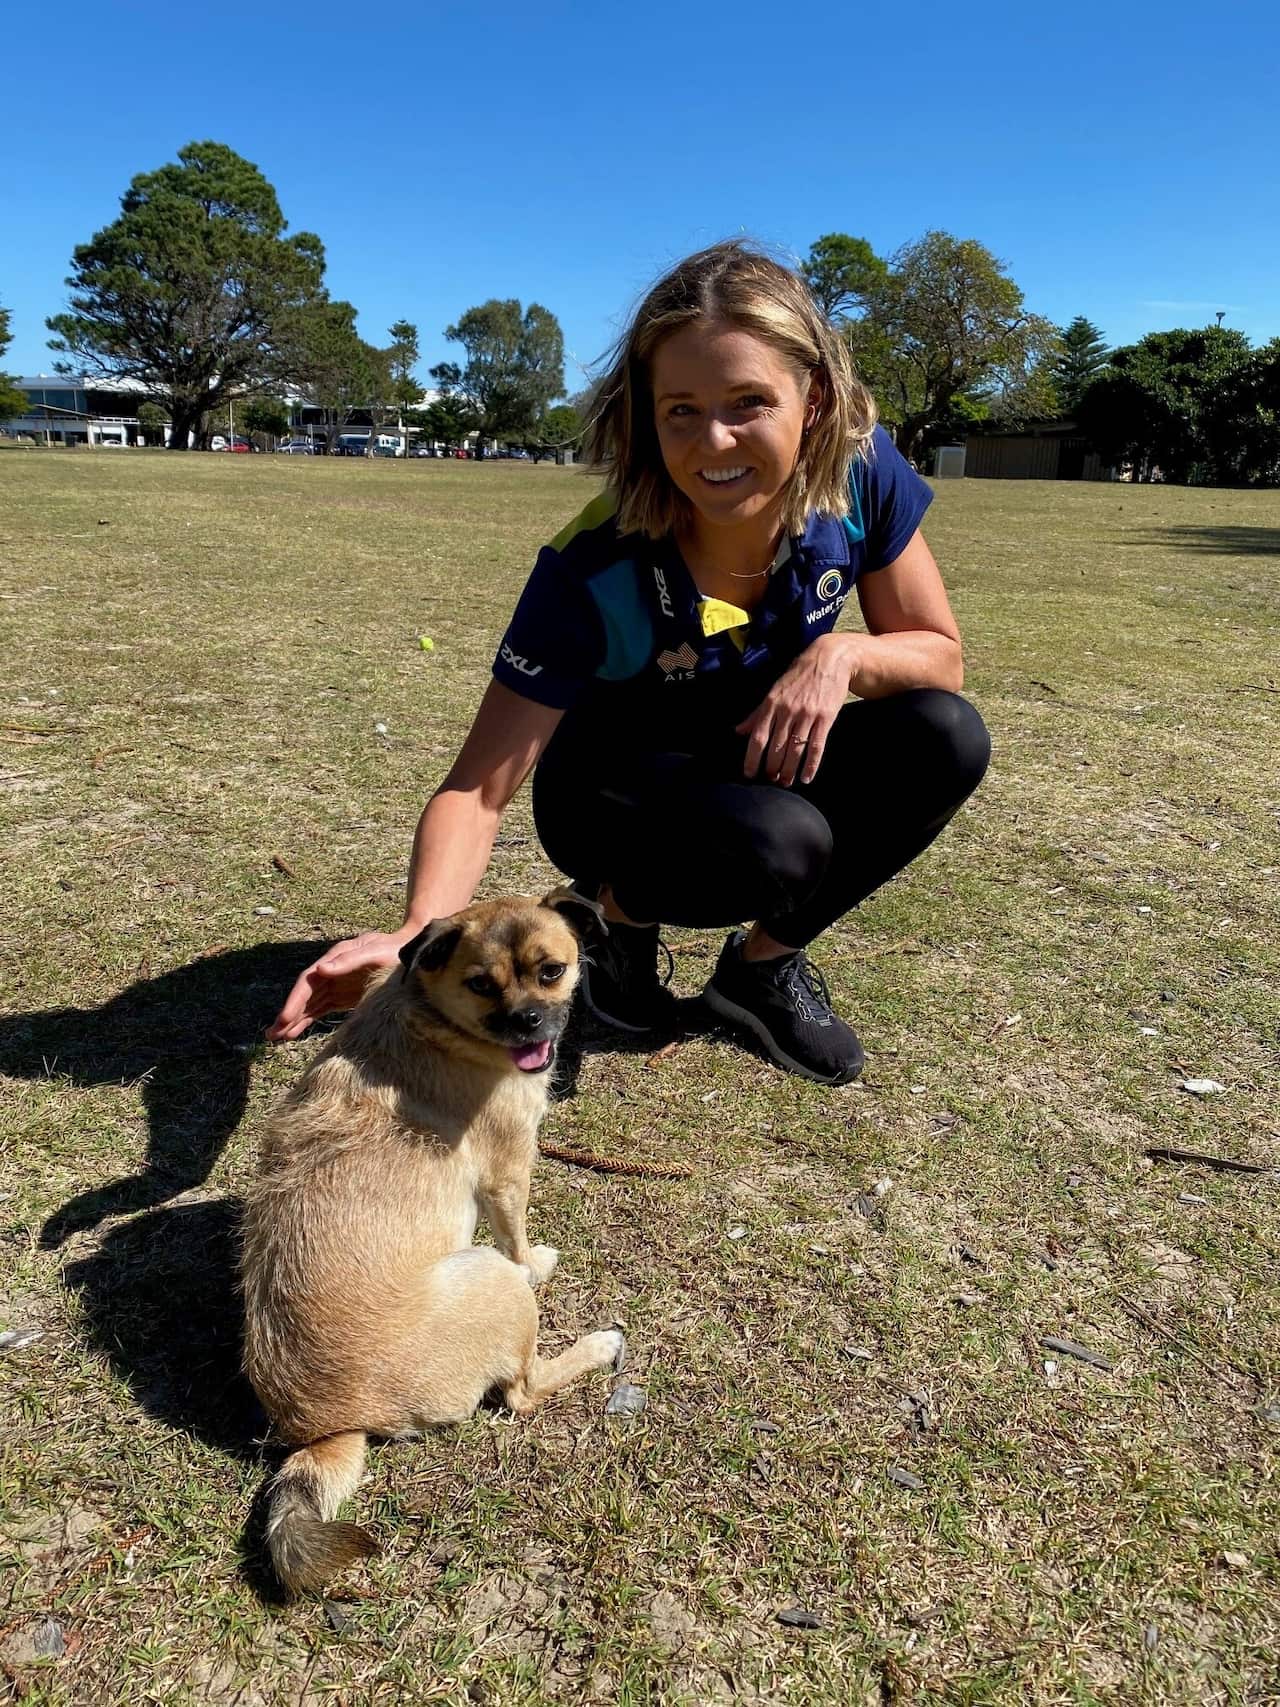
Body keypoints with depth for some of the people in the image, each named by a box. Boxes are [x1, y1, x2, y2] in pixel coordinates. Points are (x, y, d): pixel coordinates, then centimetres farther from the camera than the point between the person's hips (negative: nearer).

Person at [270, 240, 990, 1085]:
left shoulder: (863, 473, -21)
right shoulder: (594, 572, -31)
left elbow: (939, 652, -9)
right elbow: (477, 788, -30)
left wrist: (843, 654, -31)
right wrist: (420, 930, -49)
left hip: (756, 764, 5)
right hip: (617, 791, -4)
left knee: (947, 741, -21)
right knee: (777, 844, -36)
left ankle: (763, 965, -1)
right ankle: (622, 910, 0)